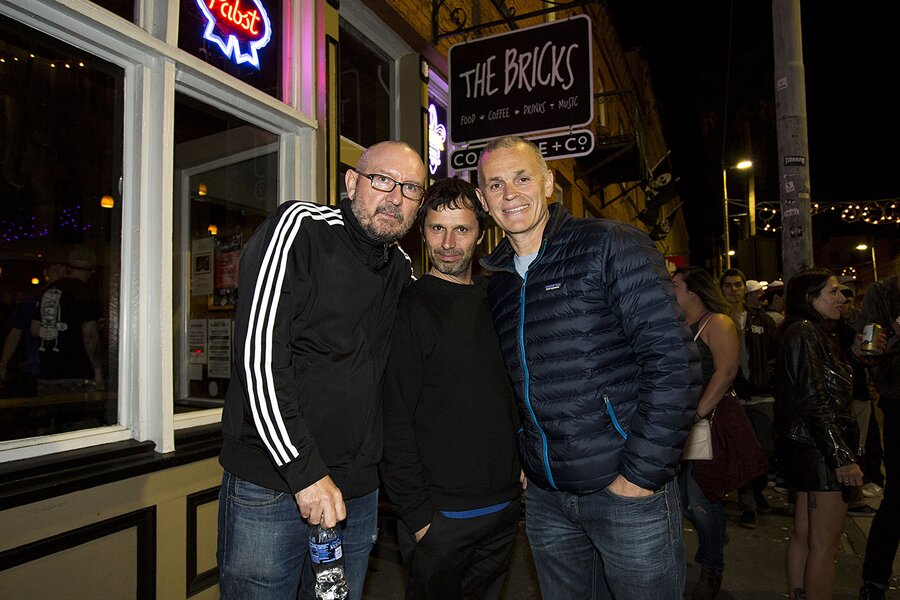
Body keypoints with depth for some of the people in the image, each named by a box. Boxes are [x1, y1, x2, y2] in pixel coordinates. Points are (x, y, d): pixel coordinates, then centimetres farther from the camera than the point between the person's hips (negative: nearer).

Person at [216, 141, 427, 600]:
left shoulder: (402, 272, 8)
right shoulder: (300, 227, -10)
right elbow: (258, 353, -19)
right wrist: (304, 471, -20)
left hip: (357, 493, 6)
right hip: (269, 484, -5)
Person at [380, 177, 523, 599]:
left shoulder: (494, 303, 7)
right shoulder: (407, 308, -12)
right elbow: (395, 424, -15)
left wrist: (521, 465, 8)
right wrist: (417, 514, -16)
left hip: (505, 506, 6)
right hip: (441, 516, -6)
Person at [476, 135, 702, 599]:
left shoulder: (611, 246, -10)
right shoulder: (498, 282, 8)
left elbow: (674, 362, -15)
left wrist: (641, 474, -16)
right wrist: (524, 462, 8)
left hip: (625, 491, -5)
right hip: (543, 497, 6)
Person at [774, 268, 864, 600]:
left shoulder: (808, 332, 15)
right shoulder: (805, 333, -16)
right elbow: (814, 403, -21)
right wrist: (843, 456, -21)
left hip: (805, 448, 10)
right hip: (821, 450, -10)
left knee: (803, 534, 18)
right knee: (824, 545, -1)